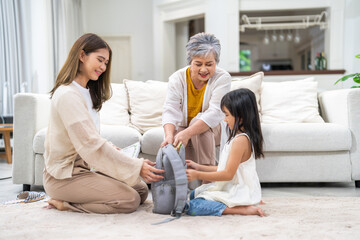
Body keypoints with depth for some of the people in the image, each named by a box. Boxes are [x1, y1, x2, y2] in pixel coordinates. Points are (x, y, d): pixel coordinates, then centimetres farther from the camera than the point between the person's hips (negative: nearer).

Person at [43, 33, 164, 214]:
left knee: (142, 189, 1)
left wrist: (110, 148, -4)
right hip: (64, 176, -10)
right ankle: (63, 203, -7)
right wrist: (137, 167, -24)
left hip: (83, 168, 10)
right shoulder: (68, 95, -19)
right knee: (130, 199, -19)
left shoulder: (86, 92, 14)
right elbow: (91, 145, -24)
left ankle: (67, 201, 4)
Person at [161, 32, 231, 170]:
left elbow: (215, 113, -29)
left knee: (197, 121, -34)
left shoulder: (222, 78, -15)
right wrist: (169, 135, -43)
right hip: (182, 129, 2)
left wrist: (187, 133, -44)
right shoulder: (177, 79, -8)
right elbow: (170, 111, -20)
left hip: (213, 130, -1)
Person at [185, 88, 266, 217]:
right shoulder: (241, 137, 10)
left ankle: (243, 209, -18)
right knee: (193, 194, 23)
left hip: (237, 191, -11)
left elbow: (228, 174, -23)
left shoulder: (240, 140, -22)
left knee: (191, 207, -19)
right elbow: (226, 168, 13)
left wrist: (198, 175, -18)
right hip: (231, 188, 11)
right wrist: (199, 167, 12)